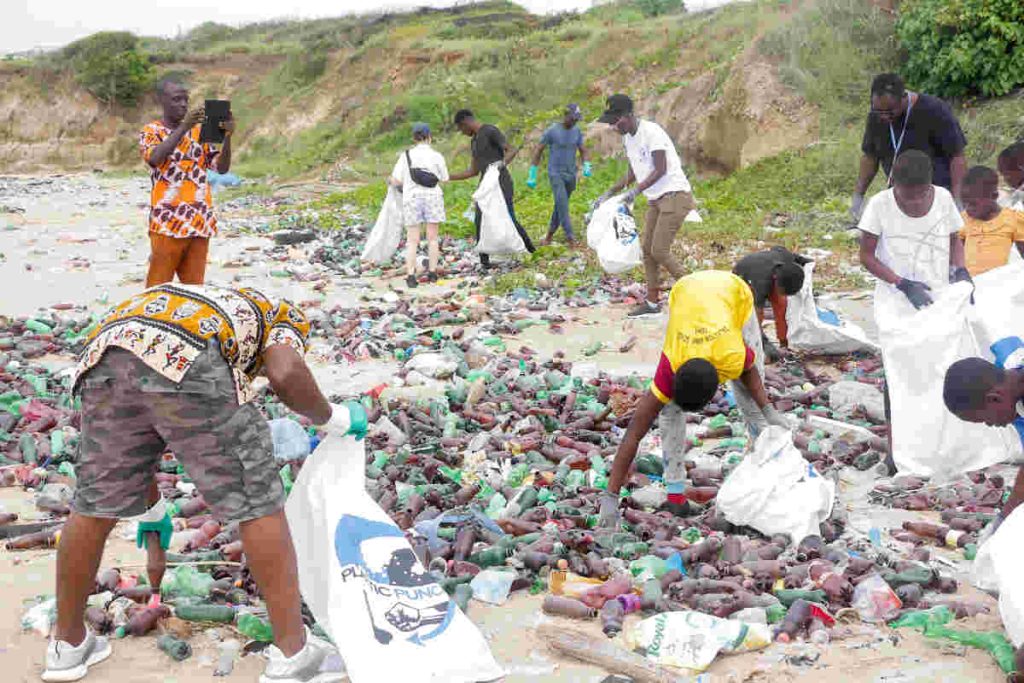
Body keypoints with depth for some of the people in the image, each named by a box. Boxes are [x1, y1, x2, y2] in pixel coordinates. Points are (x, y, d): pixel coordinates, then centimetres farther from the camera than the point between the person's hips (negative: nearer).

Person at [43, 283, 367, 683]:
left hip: (106, 353, 6)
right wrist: (333, 419, 22)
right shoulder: (286, 318, 31)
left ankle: (68, 645, 35)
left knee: (95, 505, 21)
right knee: (257, 504, 8)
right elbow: (286, 375, 4)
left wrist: (148, 510, 61)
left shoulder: (196, 307, 46)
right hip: (187, 362, -6)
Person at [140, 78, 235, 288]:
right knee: (159, 287, -1)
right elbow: (155, 158, -21)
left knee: (194, 286, 8)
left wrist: (227, 137, -10)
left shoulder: (199, 131, 13)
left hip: (200, 222, 4)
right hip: (167, 223, -4)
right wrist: (184, 127, -25)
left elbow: (222, 168, 6)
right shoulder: (151, 132, 2)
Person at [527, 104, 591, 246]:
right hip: (556, 174, -5)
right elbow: (538, 150, -4)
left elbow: (583, 151, 9)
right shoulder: (552, 131, -9)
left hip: (571, 175, 5)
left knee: (560, 206, 10)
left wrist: (586, 166, -12)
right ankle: (570, 237, -15)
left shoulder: (577, 131, 4)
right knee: (562, 205, -14)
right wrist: (532, 175, -6)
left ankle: (550, 234, 23)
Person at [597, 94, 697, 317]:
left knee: (659, 251, -12)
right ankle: (652, 302, 12)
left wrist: (636, 191, -23)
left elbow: (661, 170, -19)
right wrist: (609, 194, 14)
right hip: (655, 199, 9)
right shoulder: (628, 138, 11)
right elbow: (633, 173, 20)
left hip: (674, 196, -9)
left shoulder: (651, 132, -16)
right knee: (647, 248, 6)